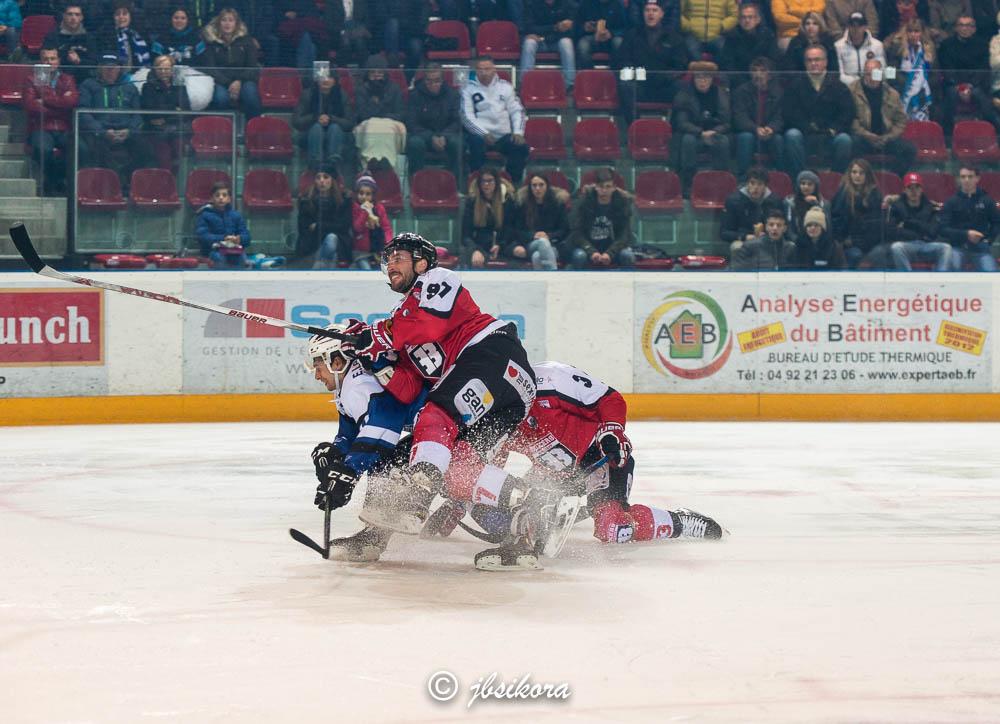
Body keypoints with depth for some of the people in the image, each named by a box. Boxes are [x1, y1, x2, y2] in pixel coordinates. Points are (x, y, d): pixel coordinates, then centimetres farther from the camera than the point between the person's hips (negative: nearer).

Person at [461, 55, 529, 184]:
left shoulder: (505, 86, 16)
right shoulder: (468, 88, 6)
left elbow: (517, 110, 14)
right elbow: (467, 116, -3)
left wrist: (518, 132, -3)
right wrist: (484, 134, -17)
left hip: (504, 135, 3)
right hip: (480, 135, -3)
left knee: (521, 148, -24)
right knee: (477, 147, -36)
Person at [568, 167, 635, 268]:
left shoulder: (622, 201, -11)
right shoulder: (584, 201, -14)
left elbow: (625, 234, -13)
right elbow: (576, 233, -15)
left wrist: (610, 253, -30)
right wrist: (591, 252, -31)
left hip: (613, 247, 1)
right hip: (588, 246, -1)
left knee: (627, 255, -29)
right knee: (579, 256, -33)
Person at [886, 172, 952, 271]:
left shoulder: (931, 207, 11)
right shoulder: (897, 206, 7)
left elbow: (933, 233, -1)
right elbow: (890, 232, -6)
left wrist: (909, 222, -2)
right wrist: (918, 236, -5)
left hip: (927, 246, 2)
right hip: (906, 246, -2)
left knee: (945, 247, -27)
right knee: (896, 247, -35)